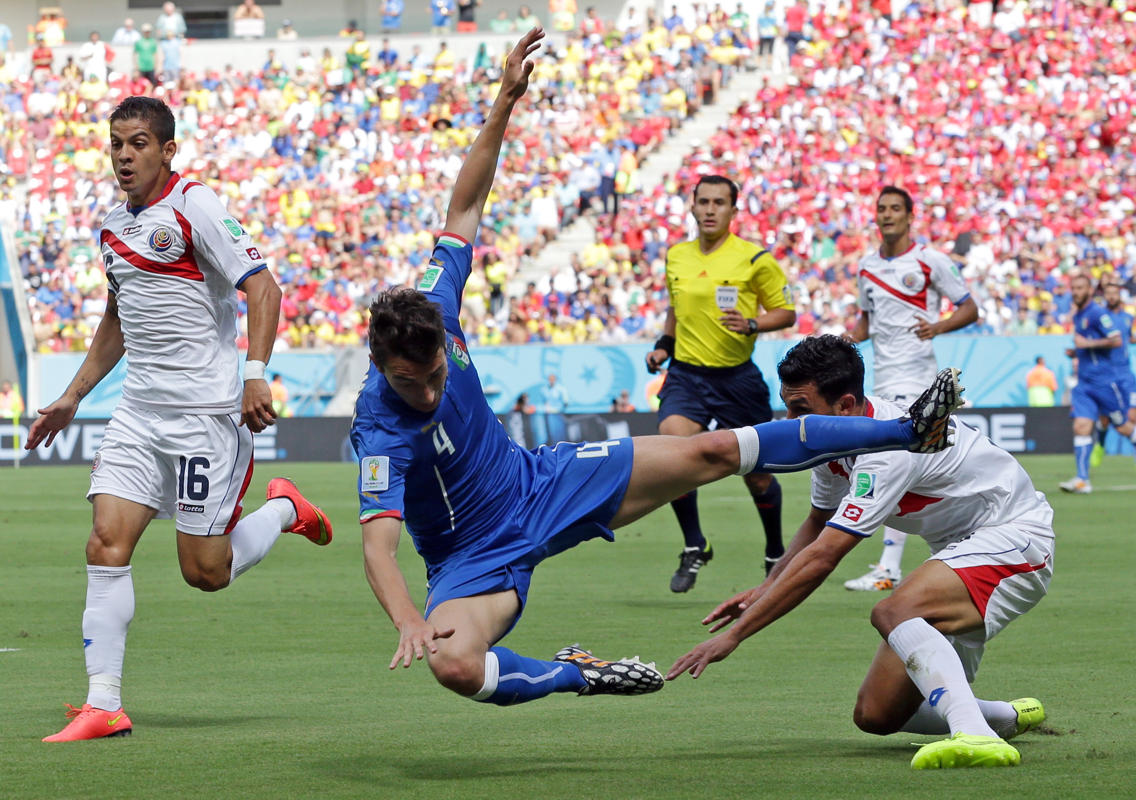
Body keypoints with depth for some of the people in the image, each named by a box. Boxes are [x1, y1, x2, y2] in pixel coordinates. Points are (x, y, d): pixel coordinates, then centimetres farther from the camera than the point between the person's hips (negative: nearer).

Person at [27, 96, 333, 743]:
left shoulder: (195, 207, -9)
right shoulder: (114, 227, 14)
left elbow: (262, 287, -15)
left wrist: (256, 374, -26)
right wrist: (72, 398, 27)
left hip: (206, 411, -7)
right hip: (139, 412, 7)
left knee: (205, 572, -4)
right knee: (106, 545, -8)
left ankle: (283, 508, 25)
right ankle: (104, 704, -6)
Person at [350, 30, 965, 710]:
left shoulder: (433, 310, -16)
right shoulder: (380, 428, -32)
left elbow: (465, 209, -3)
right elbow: (378, 548, -39)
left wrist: (505, 104, -8)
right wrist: (408, 622, -59)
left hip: (540, 481, 5)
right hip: (475, 557, -5)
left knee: (710, 453, 0)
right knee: (450, 664, -36)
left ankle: (908, 432, 8)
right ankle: (579, 673, -5)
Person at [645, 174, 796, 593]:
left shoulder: (754, 259, -6)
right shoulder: (676, 256, 8)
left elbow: (786, 312, 0)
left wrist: (751, 324, -18)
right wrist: (663, 345, 9)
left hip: (737, 378, -2)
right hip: (686, 374, 2)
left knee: (756, 475, 6)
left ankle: (776, 553, 32)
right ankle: (694, 546, -7)